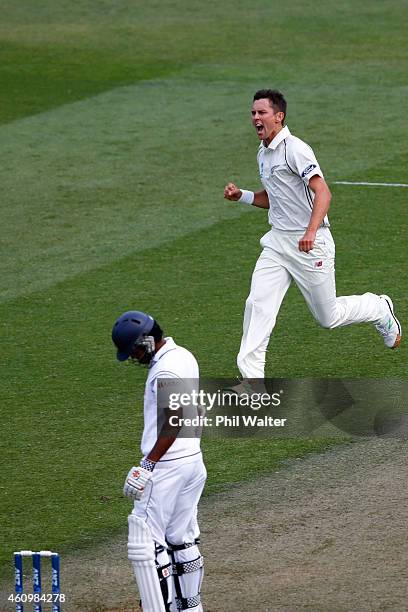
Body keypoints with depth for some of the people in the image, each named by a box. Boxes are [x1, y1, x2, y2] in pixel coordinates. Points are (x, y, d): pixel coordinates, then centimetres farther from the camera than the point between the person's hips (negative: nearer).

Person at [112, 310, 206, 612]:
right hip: (193, 461, 10)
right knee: (183, 541, 16)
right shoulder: (184, 356, 11)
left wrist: (147, 466, -25)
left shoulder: (165, 369, -19)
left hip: (167, 467, -10)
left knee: (146, 542, -8)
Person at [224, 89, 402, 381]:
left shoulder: (295, 149, -16)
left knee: (328, 316, 4)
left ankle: (380, 309, 32)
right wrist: (241, 195, 9)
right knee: (257, 304, -9)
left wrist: (311, 231, -38)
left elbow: (323, 192, -25)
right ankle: (252, 377, -8)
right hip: (278, 241, 8)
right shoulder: (263, 153, 12)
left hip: (310, 244, -8)